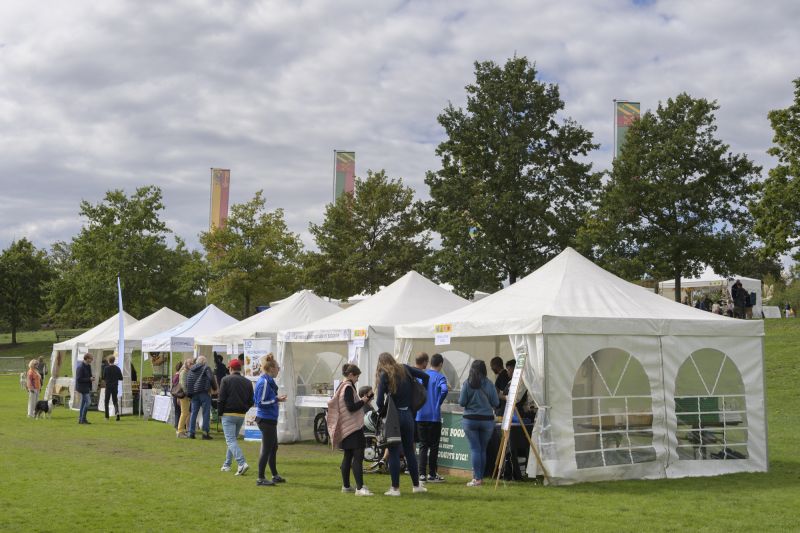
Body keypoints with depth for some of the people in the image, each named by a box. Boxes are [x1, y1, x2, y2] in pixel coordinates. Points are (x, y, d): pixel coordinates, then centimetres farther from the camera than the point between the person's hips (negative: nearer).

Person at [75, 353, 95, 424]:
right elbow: (79, 379, -21)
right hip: (83, 387, -10)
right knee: (88, 401, -12)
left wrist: (91, 378, 2)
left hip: (87, 387, 10)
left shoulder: (88, 366, 10)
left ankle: (80, 419, 19)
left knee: (83, 402, 13)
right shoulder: (81, 367, -18)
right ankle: (83, 419, -6)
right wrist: (89, 379, -20)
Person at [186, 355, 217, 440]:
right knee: (206, 413, -1)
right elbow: (211, 378, -12)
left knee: (193, 413, 10)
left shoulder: (191, 370, 15)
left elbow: (187, 382, 13)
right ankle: (205, 433, -4)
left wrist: (189, 393, 18)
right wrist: (214, 388, 2)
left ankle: (191, 432, 9)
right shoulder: (206, 368, -3)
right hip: (204, 393, -5)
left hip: (194, 394, 5)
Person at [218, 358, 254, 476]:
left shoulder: (226, 380, -5)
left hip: (228, 414, -5)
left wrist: (220, 413, 1)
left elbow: (221, 399, -9)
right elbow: (251, 401, 8)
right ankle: (227, 465, 25)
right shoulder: (248, 382, 9)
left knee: (231, 440, -9)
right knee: (233, 439, 19)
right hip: (241, 415, 6)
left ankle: (242, 464, -26)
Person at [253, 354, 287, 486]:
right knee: (267, 449, -2)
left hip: (269, 419, 10)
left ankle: (275, 475, 30)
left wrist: (277, 398, 10)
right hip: (266, 419, -10)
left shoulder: (268, 381, 9)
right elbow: (261, 402, -21)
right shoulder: (264, 382, -20)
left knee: (273, 448, 18)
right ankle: (260, 479, 6)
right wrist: (277, 399, -19)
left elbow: (257, 400, 15)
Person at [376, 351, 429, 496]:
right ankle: (416, 485, 20)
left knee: (394, 453, 3)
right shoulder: (404, 369, 4)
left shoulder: (384, 375, -8)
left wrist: (382, 411, 5)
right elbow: (425, 376, 1)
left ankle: (395, 488, 4)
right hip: (408, 415, 4)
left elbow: (380, 400, -14)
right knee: (410, 451, 15)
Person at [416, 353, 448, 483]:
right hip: (434, 416, -4)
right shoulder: (440, 377, -6)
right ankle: (432, 474, 9)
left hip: (420, 415, 4)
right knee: (434, 446, 5)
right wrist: (439, 403, -7)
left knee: (423, 445, 8)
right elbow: (444, 390, -24)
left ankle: (422, 474, 3)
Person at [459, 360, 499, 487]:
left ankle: (477, 478, -3)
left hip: (470, 419, -1)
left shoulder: (467, 384, -7)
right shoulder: (489, 384, -4)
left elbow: (462, 402, -6)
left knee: (475, 449, 1)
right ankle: (480, 476, 14)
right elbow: (496, 403, -1)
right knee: (483, 449, 10)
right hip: (487, 420, 1)